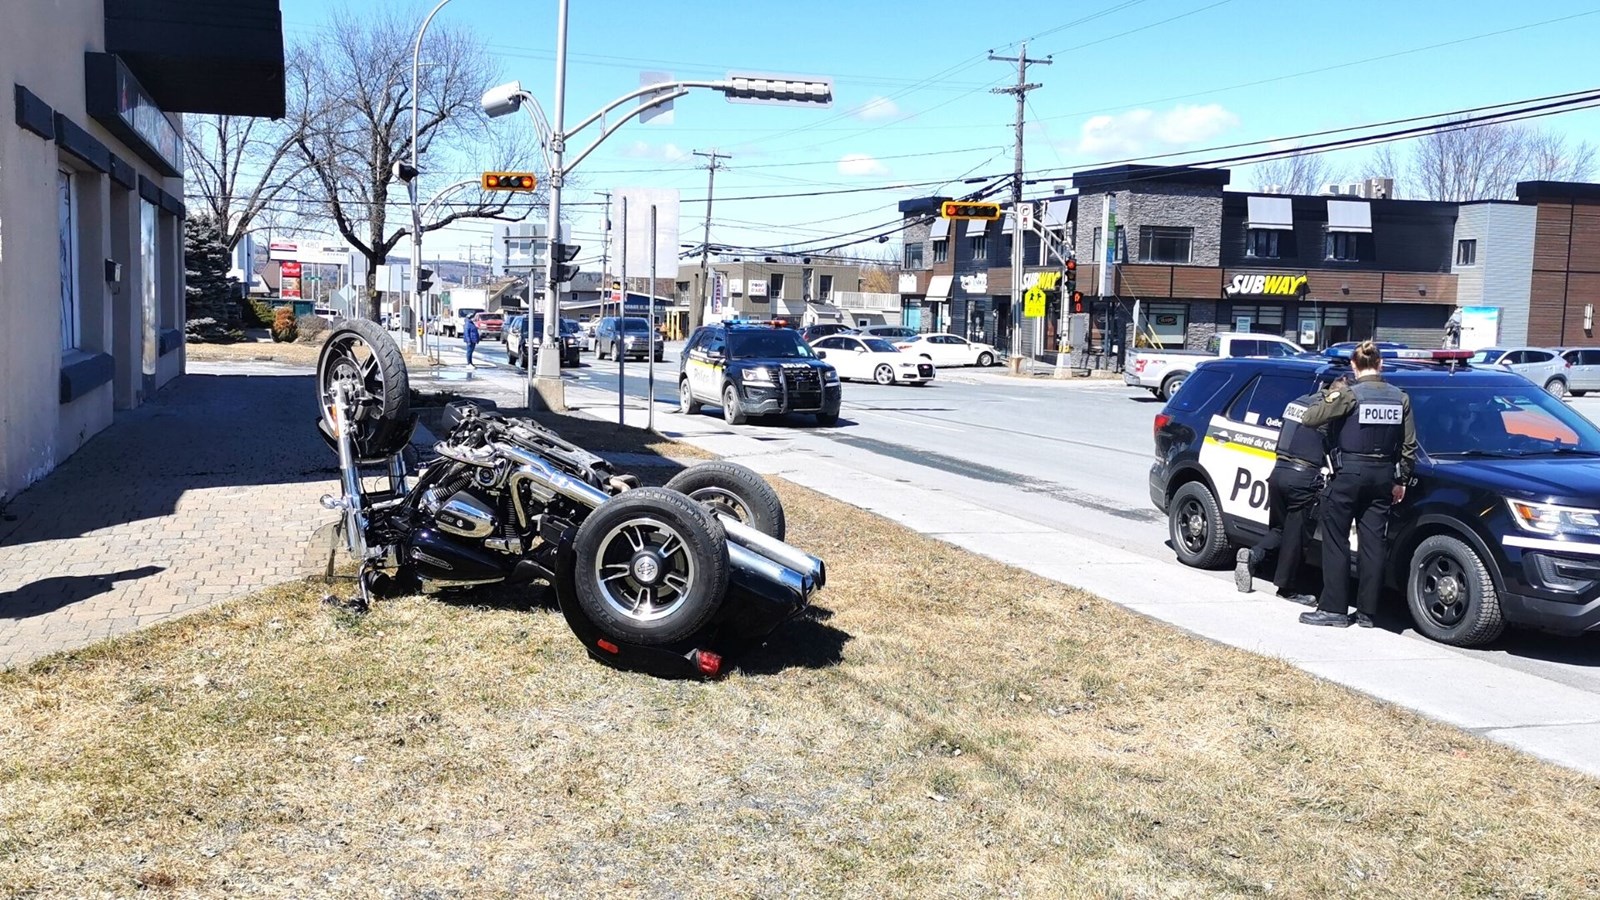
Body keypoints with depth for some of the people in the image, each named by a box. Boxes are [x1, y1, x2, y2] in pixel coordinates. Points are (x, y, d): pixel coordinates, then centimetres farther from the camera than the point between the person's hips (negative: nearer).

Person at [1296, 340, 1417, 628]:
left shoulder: (1348, 395, -10)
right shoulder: (1400, 398, 5)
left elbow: (1308, 419, -13)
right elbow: (1409, 446, 8)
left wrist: (1329, 397, 5)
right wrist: (1401, 480, 17)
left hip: (1349, 474, -5)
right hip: (1383, 476, 5)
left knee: (1336, 542, 3)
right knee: (1373, 544, 7)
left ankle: (1334, 609, 3)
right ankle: (1367, 612, 11)